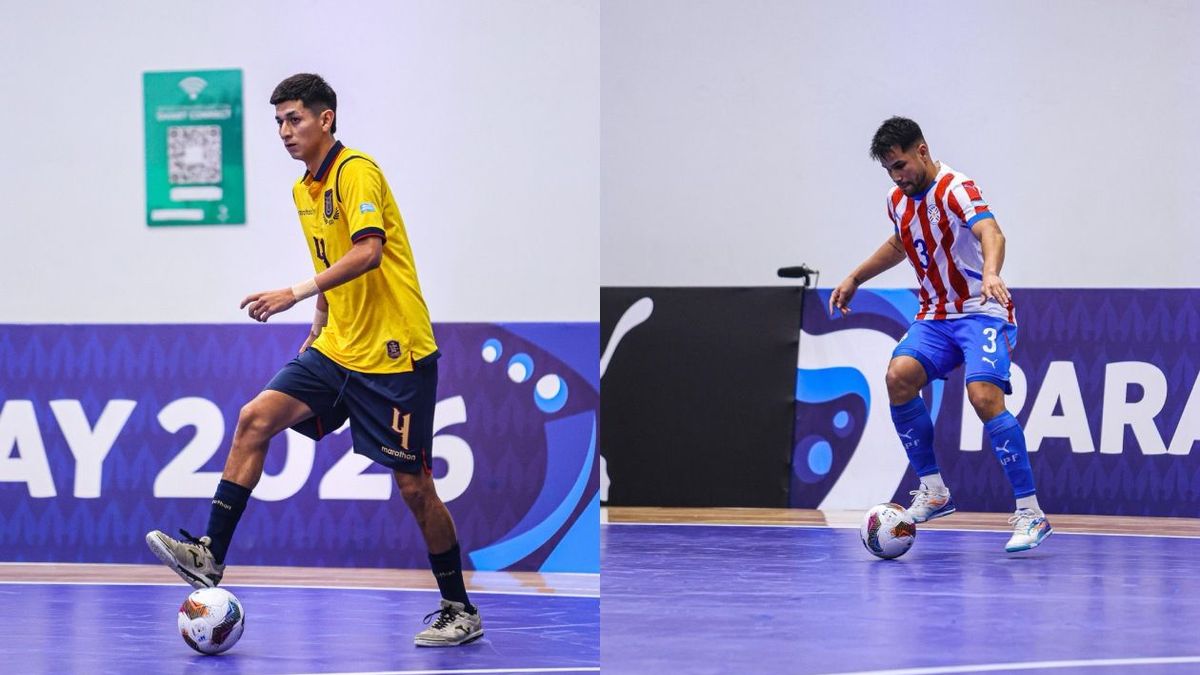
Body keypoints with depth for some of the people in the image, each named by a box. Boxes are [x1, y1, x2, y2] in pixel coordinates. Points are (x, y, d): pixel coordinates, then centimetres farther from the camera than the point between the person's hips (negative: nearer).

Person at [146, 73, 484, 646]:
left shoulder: (356, 171, -14)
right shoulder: (302, 190, 13)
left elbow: (368, 252, -28)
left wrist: (296, 294, -34)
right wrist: (318, 329, 20)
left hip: (394, 353, -8)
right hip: (336, 351, 8)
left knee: (413, 485, -3)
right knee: (255, 418, -9)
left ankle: (461, 612, 9)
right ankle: (210, 555, -10)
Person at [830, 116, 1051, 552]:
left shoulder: (955, 189, -17)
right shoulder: (898, 201, 8)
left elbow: (990, 231, -37)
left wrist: (990, 272, -56)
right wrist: (855, 278, 31)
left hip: (982, 312, -7)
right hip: (935, 316, 7)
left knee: (984, 396, -27)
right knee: (899, 376, -20)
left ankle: (1030, 514, -23)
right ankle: (933, 491, -10)